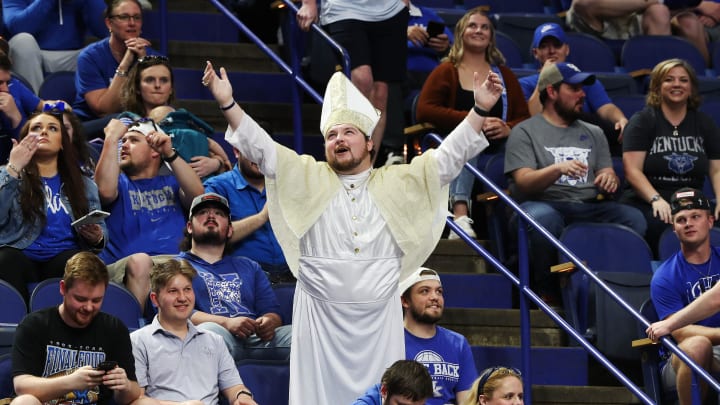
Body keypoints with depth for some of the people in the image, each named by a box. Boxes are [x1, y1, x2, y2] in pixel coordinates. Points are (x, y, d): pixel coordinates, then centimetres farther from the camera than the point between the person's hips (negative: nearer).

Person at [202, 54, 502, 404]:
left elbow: (448, 156, 2)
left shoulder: (398, 183, 7)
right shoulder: (308, 178, 5)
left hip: (379, 319, 1)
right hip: (320, 318, -1)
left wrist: (480, 110, -10)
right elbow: (261, 149, -2)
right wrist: (227, 104, -14)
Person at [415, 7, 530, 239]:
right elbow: (424, 111, -3)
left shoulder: (504, 75, 21)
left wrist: (508, 129, -11)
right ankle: (460, 215, -51)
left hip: (497, 156, 3)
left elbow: (525, 117, 14)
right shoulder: (446, 71, 12)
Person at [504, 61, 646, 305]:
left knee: (634, 219, -26)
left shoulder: (593, 134, 25)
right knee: (542, 218, -41)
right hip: (546, 204, -4)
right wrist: (558, 169, -24)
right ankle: (548, 293, -23)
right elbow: (524, 182, -5)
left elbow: (608, 176, 17)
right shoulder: (525, 132, 9)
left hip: (589, 208, 4)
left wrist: (609, 180, -9)